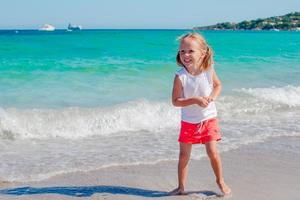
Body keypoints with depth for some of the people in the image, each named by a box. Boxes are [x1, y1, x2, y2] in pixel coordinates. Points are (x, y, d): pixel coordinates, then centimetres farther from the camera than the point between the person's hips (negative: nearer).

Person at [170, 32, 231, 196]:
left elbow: (218, 85, 8)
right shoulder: (180, 76, -19)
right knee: (184, 155, 6)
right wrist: (195, 100, -29)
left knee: (213, 152, 0)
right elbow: (175, 101, -18)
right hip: (188, 122, -1)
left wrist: (213, 96, -12)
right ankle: (181, 187, 22)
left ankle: (220, 181, 25)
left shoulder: (209, 70, -12)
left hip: (209, 119, 1)